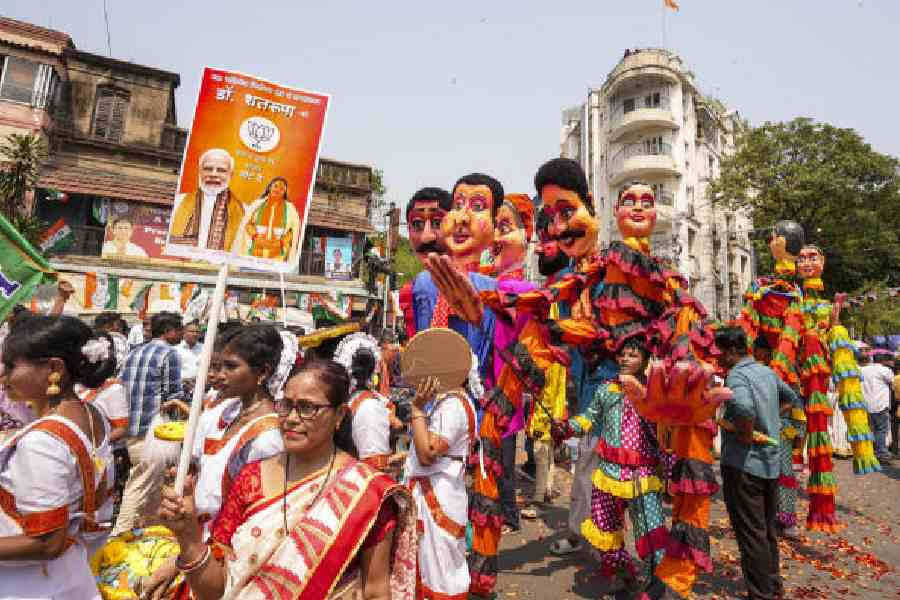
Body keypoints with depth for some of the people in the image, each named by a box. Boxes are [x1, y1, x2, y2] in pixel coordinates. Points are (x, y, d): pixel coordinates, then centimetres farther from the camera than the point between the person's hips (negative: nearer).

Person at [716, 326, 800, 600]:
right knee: (768, 528, 22)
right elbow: (792, 398, 25)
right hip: (771, 462, 9)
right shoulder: (767, 371, 7)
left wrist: (746, 435, -22)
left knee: (751, 533, 4)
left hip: (743, 465, -9)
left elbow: (744, 407, -39)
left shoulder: (737, 376, -19)